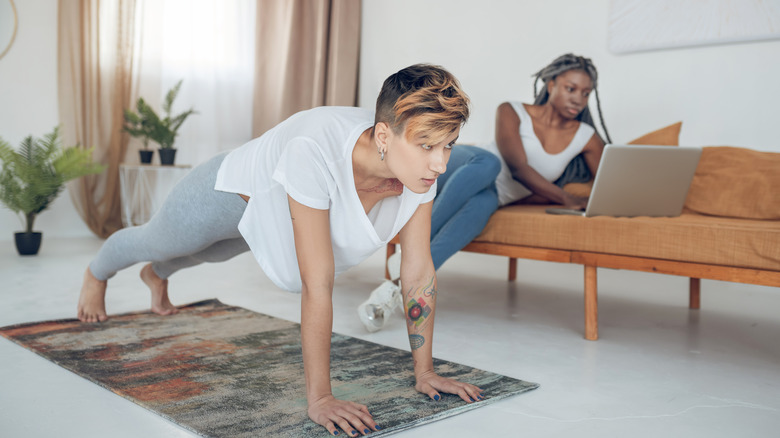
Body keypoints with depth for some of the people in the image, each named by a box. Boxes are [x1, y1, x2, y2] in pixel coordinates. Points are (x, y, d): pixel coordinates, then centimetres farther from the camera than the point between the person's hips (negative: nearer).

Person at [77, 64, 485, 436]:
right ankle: (96, 274, 67)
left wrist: (425, 373, -19)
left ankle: (156, 276, 74)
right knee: (155, 242, 29)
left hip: (267, 214, 5)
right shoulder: (316, 151, -49)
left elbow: (420, 271, -23)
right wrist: (319, 399, -41)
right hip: (230, 191, -5)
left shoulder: (420, 161, -31)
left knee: (212, 252, 37)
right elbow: (318, 285, -47)